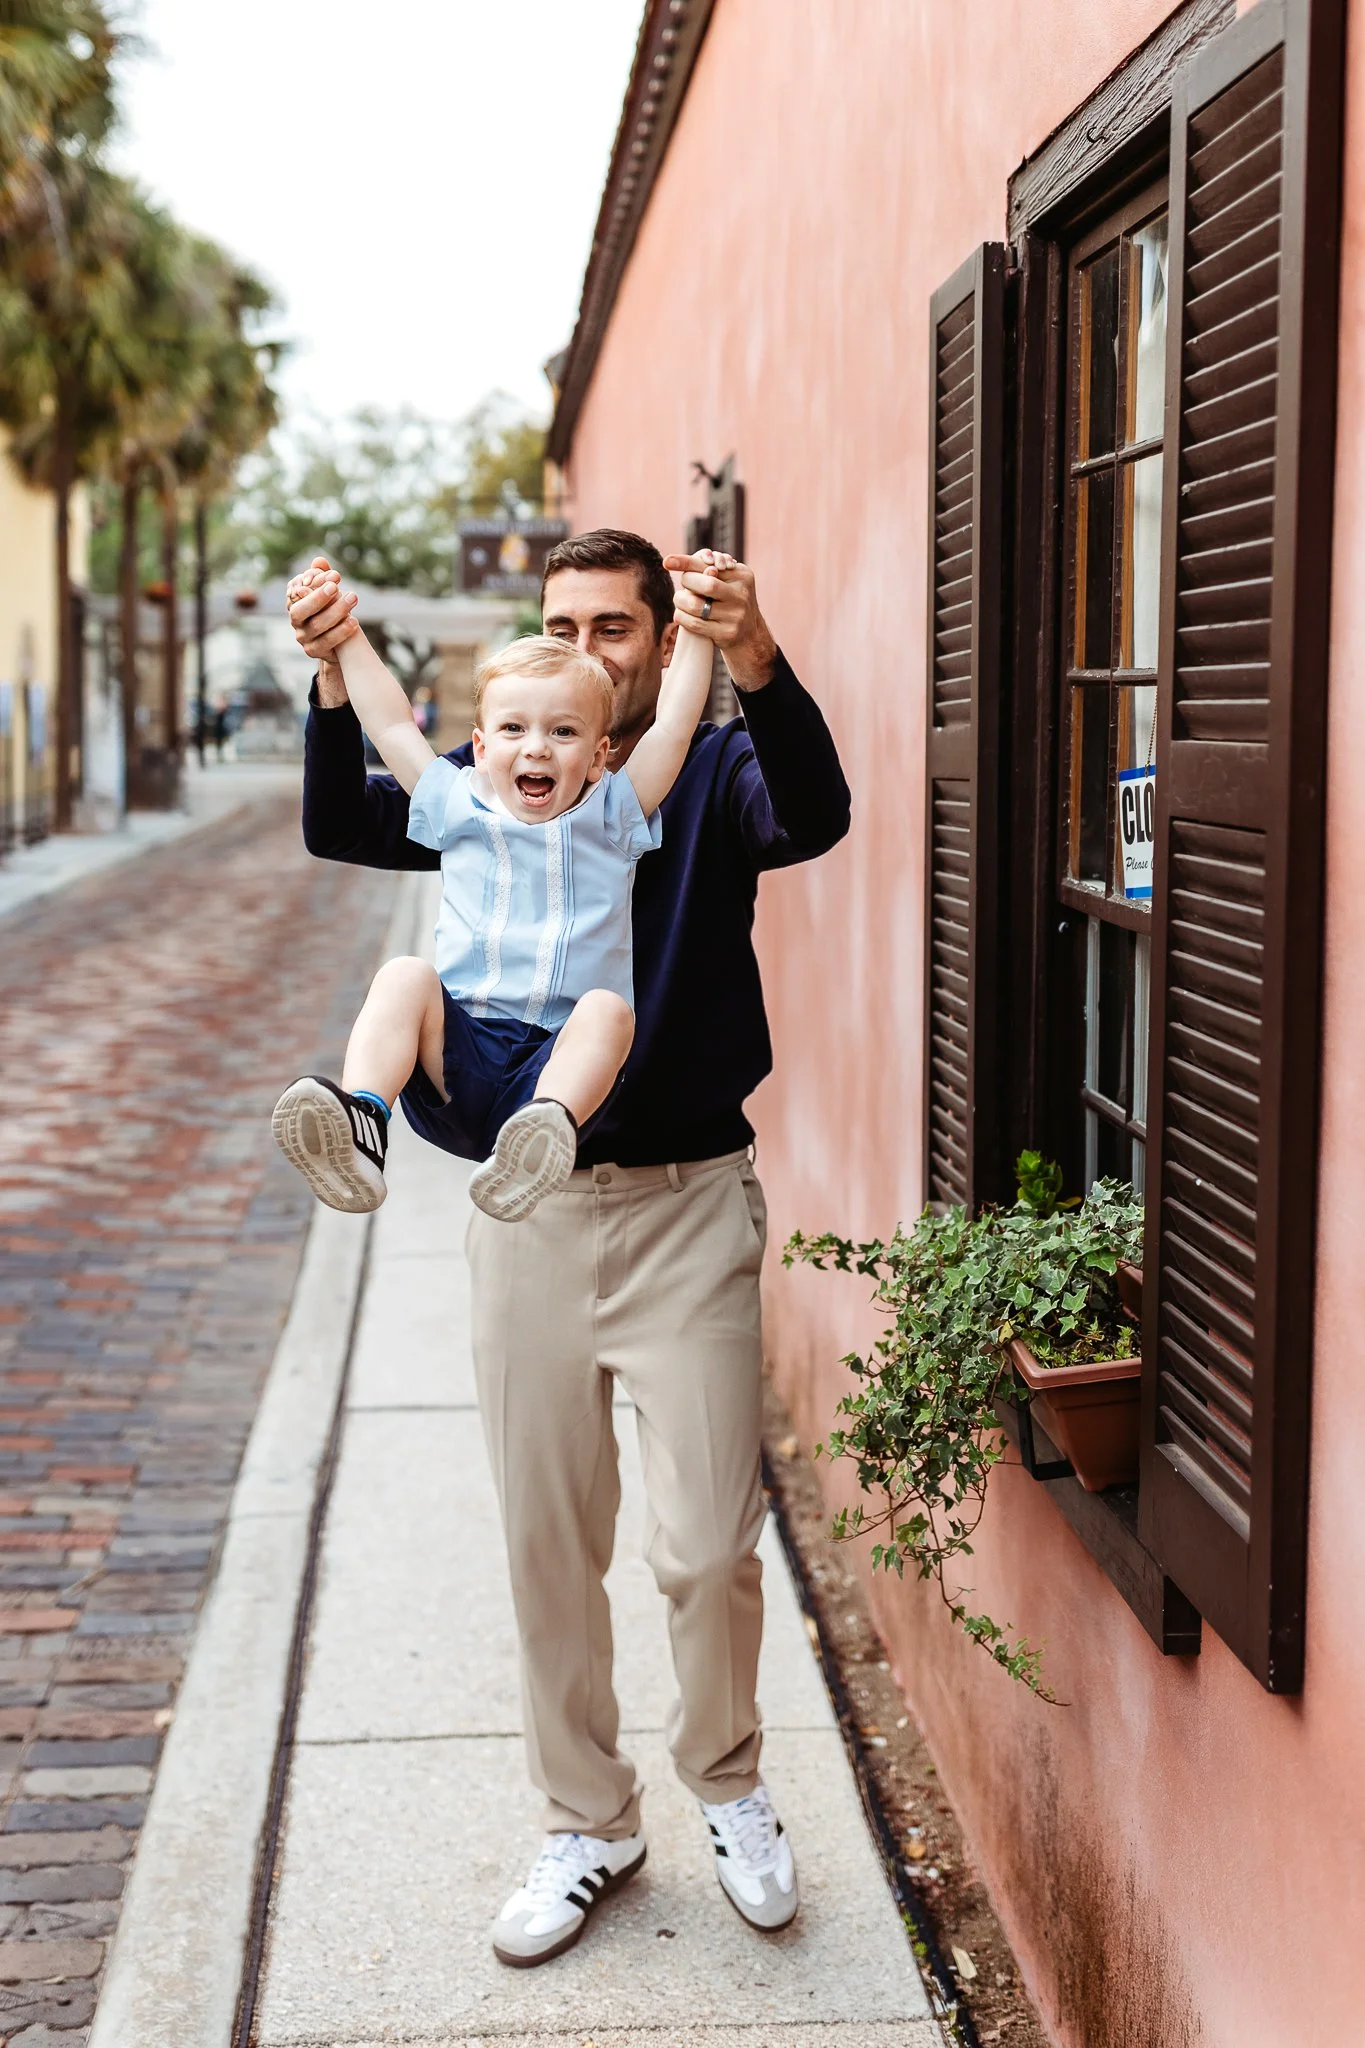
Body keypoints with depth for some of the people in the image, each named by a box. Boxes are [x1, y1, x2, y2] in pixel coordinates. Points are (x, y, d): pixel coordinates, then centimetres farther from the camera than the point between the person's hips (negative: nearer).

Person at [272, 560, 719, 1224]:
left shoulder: (611, 818, 15)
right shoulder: (459, 807, 17)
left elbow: (673, 724, 11)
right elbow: (392, 724, 20)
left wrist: (697, 626, 13)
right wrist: (345, 634, 22)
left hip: (556, 1066, -1)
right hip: (453, 1059, 1)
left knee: (608, 1007, -31)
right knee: (405, 976, -26)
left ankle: (546, 1132, -57)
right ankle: (359, 1128, -45)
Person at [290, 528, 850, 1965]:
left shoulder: (713, 772, -2)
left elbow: (813, 815, -24)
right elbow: (343, 827, -8)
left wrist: (758, 669, -43)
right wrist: (335, 683, -26)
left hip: (687, 1200, -2)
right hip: (526, 1205, 3)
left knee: (708, 1545, 0)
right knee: (548, 1546, 11)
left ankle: (726, 1782, 28)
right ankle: (588, 1825, 29)